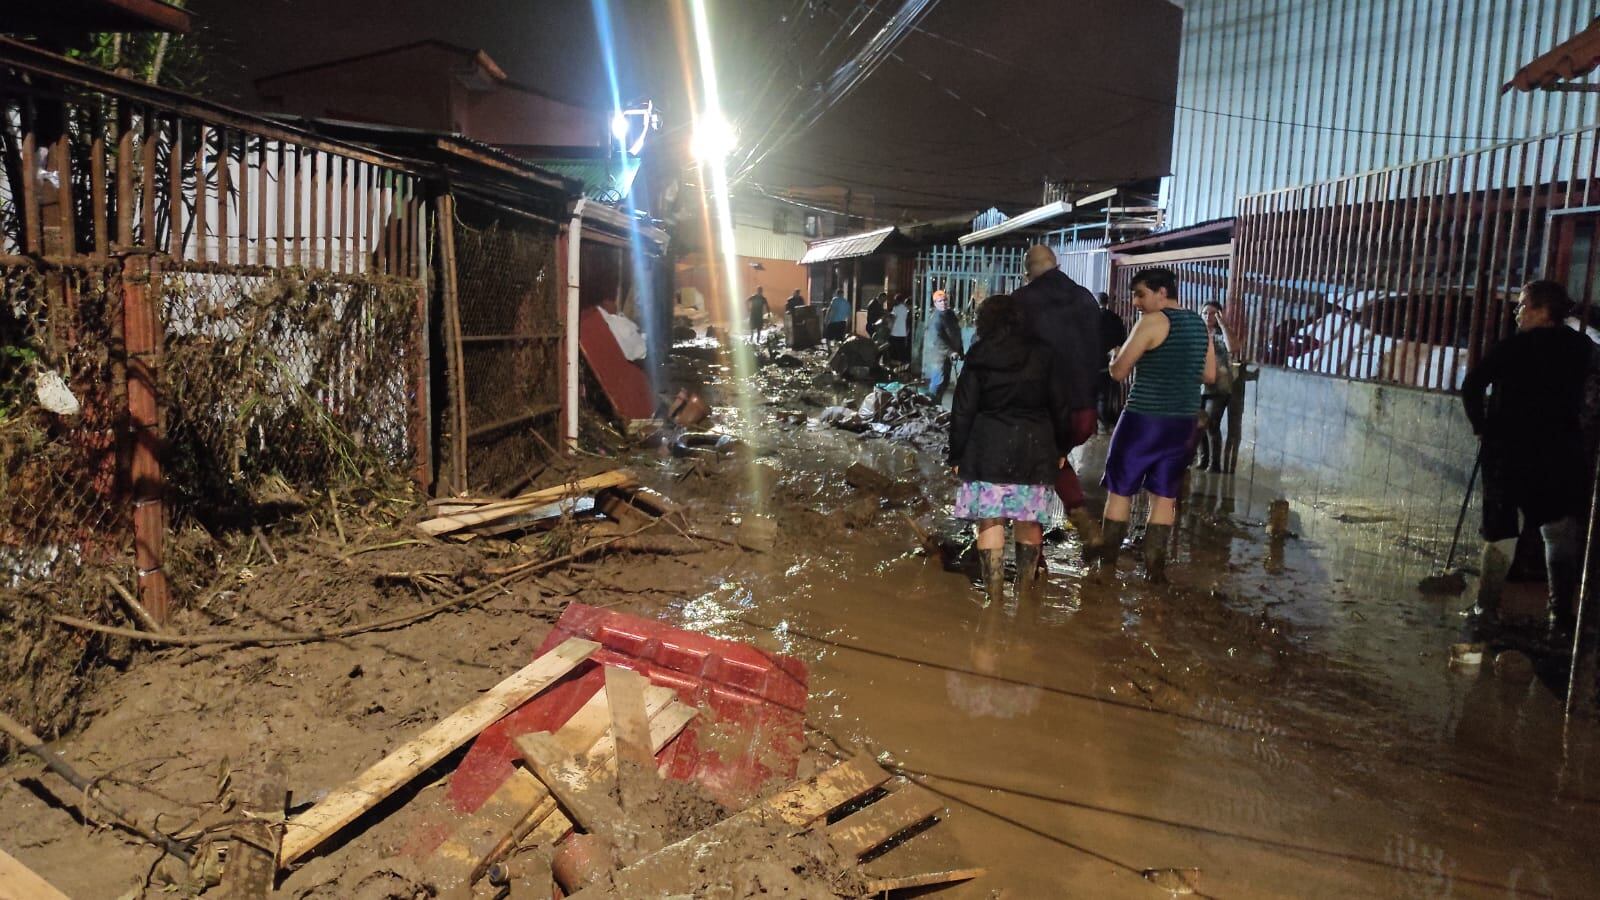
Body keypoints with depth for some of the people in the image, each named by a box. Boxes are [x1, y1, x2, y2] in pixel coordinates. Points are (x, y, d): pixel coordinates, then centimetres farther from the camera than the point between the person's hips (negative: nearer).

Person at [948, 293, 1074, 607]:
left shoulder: (978, 357, -1)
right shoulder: (1042, 354, 3)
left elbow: (963, 410, -2)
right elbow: (1059, 406, 7)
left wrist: (957, 455, 5)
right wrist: (1060, 448, 17)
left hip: (989, 449, -2)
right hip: (1035, 448, 2)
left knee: (990, 522, 0)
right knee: (1027, 522, 11)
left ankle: (994, 596, -2)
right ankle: (1025, 590, 20)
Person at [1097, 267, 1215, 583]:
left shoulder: (1152, 322, -11)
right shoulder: (1199, 324, 10)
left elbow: (1118, 372, -10)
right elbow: (1209, 375, 15)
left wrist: (1116, 358, 11)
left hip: (1144, 418, -6)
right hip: (1184, 421, 6)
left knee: (1120, 490, 6)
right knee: (1164, 496, 10)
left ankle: (1107, 562, 9)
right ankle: (1155, 567, 11)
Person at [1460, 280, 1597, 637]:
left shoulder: (1515, 346, -8)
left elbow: (1472, 386, -14)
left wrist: (1482, 427, -4)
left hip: (1508, 451, -2)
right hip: (1561, 453, 2)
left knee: (1502, 533, 5)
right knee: (1561, 534, 12)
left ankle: (1486, 610, 4)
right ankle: (1562, 613, 11)